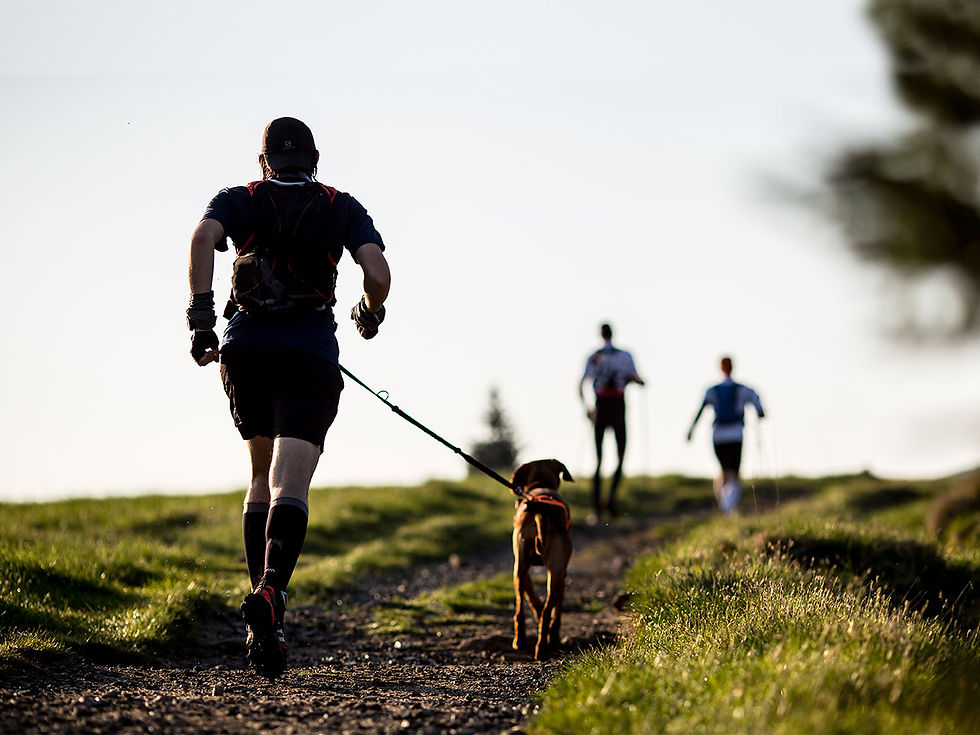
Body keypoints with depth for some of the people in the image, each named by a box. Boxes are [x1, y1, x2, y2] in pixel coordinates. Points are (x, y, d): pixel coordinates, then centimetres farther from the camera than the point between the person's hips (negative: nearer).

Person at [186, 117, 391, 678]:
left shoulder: (240, 200, 15)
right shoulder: (343, 207, 14)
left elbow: (203, 237, -7)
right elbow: (378, 273, -1)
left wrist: (201, 316, -10)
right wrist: (371, 314, 20)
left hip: (245, 348, 2)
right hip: (312, 353, -2)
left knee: (262, 475, 20)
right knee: (290, 486, -11)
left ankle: (262, 608, 10)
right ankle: (271, 591, -38)